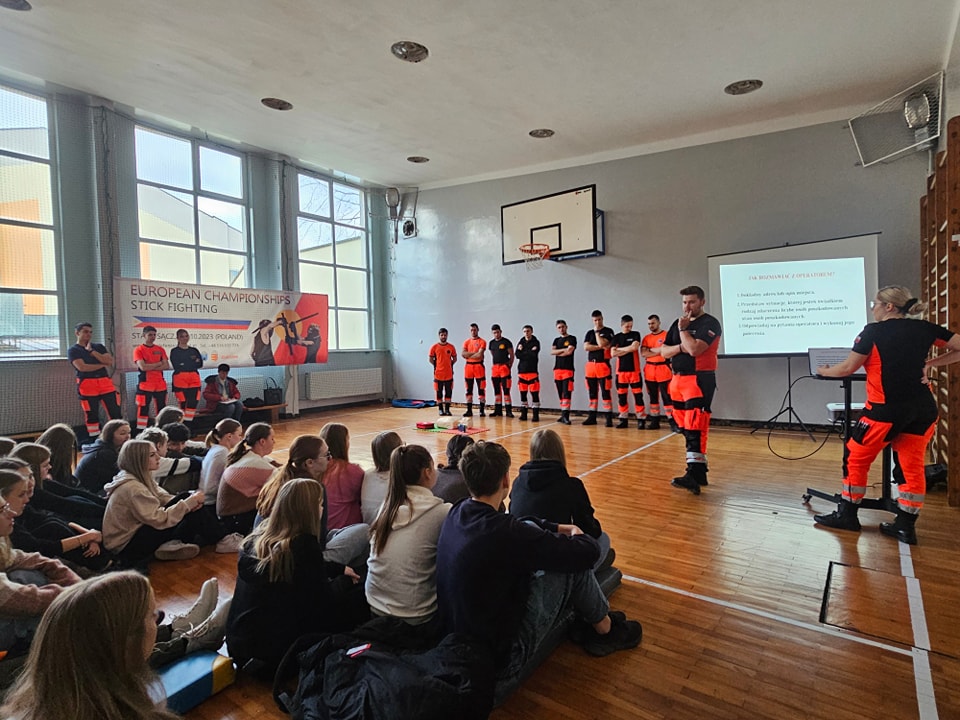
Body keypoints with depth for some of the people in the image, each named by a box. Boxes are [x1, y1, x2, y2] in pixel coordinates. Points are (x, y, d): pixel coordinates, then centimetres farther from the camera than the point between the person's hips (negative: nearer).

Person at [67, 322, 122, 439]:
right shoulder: (73, 350, 3)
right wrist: (103, 365, -4)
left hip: (105, 383, 3)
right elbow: (82, 367, -12)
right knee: (92, 416, 3)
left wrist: (91, 351, -4)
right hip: (87, 386, -3)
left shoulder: (98, 346, 15)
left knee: (115, 412, -2)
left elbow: (110, 361, -1)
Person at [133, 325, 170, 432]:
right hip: (145, 384, -5)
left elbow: (166, 366, 1)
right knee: (143, 409, -3)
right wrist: (158, 364, -6)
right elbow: (143, 367, -15)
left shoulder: (160, 349, 11)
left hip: (160, 384, 5)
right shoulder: (138, 350, -3)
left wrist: (150, 367, -11)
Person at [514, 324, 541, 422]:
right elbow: (517, 355, -2)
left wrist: (523, 352, -5)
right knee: (523, 393, 7)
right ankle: (523, 414, 15)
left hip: (532, 371, -4)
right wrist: (529, 352, -10)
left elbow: (534, 355, -13)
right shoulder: (520, 342, 12)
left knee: (534, 393, -6)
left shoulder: (536, 342, 0)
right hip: (521, 371, 4)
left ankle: (536, 414, -3)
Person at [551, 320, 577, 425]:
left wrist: (558, 353, 0)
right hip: (557, 369, 6)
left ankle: (565, 416, -16)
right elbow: (552, 352, 2)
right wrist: (563, 350, -10)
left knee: (566, 393, -12)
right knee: (560, 394, 8)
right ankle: (563, 414, 13)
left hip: (568, 369, -6)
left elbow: (569, 351, -12)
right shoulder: (556, 340, 18)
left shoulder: (572, 338, 2)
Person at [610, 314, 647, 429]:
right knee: (621, 395, 6)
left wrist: (620, 349, -4)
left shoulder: (635, 334, 3)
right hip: (621, 370, 3)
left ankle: (641, 419, 1)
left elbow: (634, 347, -15)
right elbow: (613, 353, -3)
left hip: (634, 370, -2)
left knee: (638, 394, -3)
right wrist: (628, 349, -6)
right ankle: (623, 419, 14)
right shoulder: (616, 337, 7)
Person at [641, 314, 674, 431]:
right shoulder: (646, 338, 11)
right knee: (652, 396, 10)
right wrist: (658, 351, -10)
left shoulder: (666, 335, -2)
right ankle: (655, 421, 17)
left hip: (663, 368, -5)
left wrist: (651, 350, -9)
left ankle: (672, 421, -5)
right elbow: (643, 353, -1)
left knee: (666, 396, -7)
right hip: (649, 370, 5)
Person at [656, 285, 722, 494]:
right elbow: (664, 352, 10)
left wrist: (683, 329, -8)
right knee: (685, 428, 10)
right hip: (678, 379, 8)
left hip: (699, 380, -8)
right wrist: (680, 347, -8)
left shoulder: (709, 323, -7)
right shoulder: (678, 323, 15)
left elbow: (694, 349, -21)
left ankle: (694, 475, -19)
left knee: (695, 429, -15)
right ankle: (699, 472, 18)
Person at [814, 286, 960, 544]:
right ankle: (905, 526, 16)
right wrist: (927, 364, 12)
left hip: (887, 409, -5)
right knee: (912, 465, 11)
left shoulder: (874, 332, -6)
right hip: (923, 408, 5)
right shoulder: (925, 329, 7)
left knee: (856, 459, 10)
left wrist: (824, 371, 14)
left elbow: (848, 368, -3)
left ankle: (847, 515, 18)